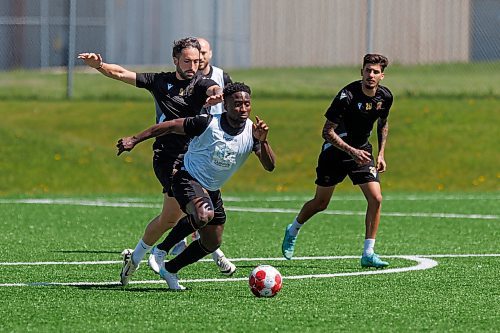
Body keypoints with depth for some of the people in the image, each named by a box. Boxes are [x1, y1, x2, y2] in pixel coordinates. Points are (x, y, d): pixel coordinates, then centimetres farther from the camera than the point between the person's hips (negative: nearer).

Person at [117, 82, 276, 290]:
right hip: (188, 179, -7)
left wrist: (262, 141, -36)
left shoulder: (252, 132, -11)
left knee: (212, 242, 19)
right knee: (204, 215, -38)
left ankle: (170, 270, 40)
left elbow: (269, 166, -18)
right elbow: (170, 126, -14)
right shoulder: (208, 124, -23)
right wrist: (134, 140, -13)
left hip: (211, 190, 7)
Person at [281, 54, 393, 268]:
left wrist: (381, 154, 8)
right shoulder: (347, 95, -26)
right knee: (320, 203, 7)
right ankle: (293, 231, 37)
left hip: (362, 151, 4)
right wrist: (352, 151, -32)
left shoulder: (385, 97, -7)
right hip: (335, 151, -4)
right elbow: (327, 131, -24)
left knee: (376, 199, -13)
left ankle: (368, 254, -7)